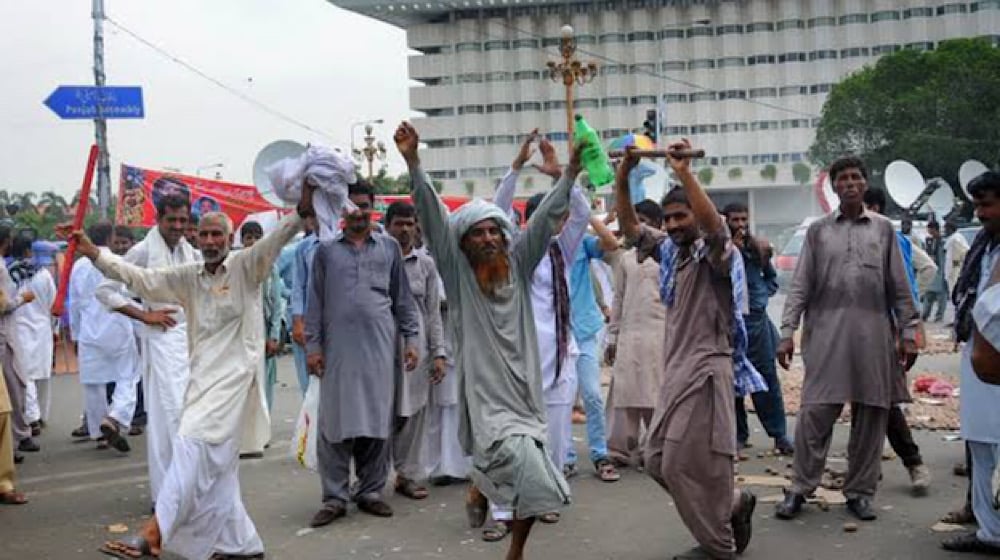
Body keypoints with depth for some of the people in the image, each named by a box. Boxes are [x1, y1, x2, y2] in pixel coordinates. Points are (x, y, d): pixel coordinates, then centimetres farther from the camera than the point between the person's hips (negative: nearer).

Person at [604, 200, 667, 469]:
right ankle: (621, 450, 9)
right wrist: (612, 337, 10)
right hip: (629, 336, 3)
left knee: (659, 395, 0)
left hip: (661, 336, -3)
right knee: (624, 394, 2)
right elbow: (619, 299, 14)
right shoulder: (626, 258, 12)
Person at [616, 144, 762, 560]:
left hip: (706, 367, -8)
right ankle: (734, 504, 25)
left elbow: (714, 224, -30)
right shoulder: (669, 249, 14)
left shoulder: (715, 253, -7)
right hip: (676, 368, 8)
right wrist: (622, 177, -5)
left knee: (691, 463, -6)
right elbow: (628, 225, 9)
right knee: (658, 460, 10)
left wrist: (685, 173, -33)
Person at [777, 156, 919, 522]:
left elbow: (900, 287, 10)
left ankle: (860, 492, 16)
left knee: (871, 416, 5)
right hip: (826, 333, -1)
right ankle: (800, 489, 6)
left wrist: (908, 333, 5)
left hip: (874, 335, 1)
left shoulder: (883, 229, 11)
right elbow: (801, 286, 5)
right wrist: (787, 332, -2)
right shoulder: (818, 231, 9)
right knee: (815, 413, -5)